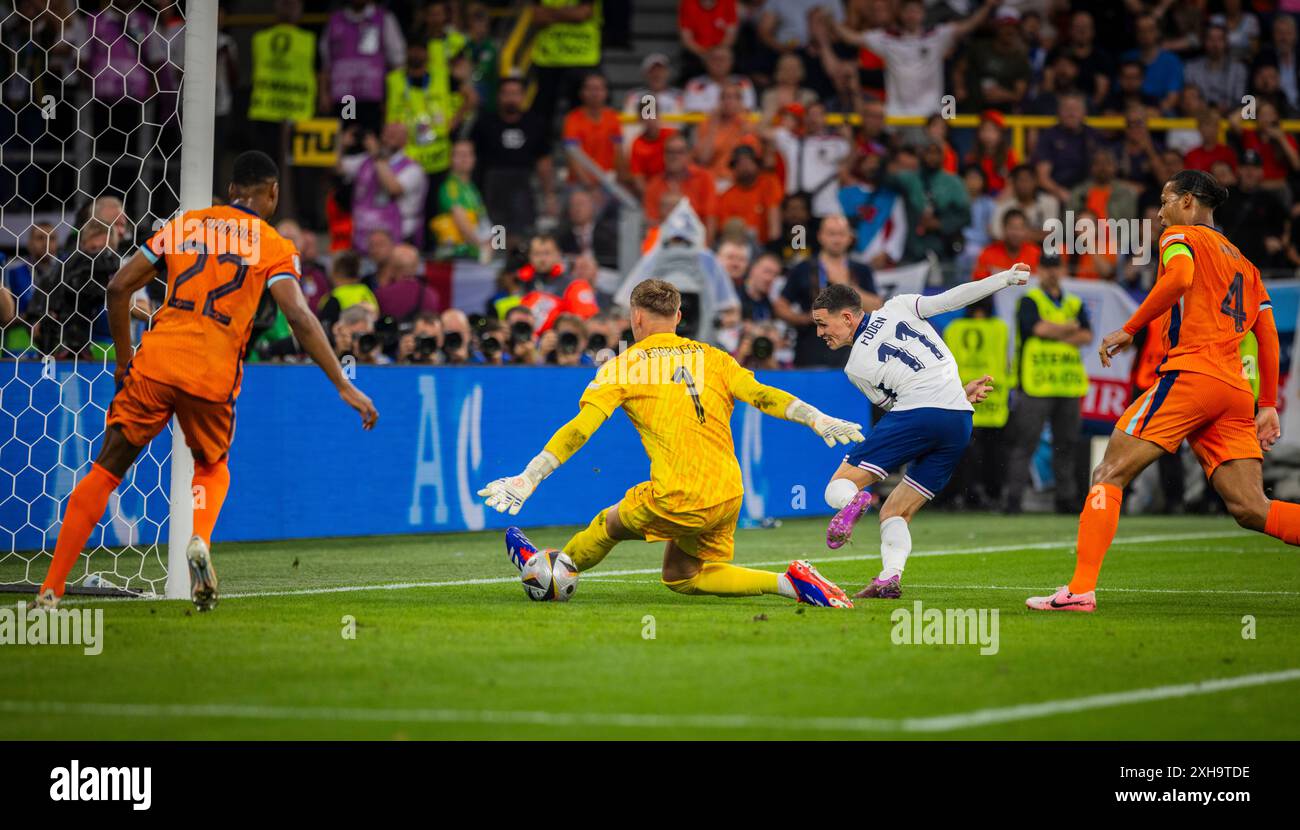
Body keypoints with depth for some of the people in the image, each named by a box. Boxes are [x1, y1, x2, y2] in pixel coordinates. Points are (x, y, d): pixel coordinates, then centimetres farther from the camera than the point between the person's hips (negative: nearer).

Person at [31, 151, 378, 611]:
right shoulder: (273, 246, 6)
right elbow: (300, 318, -7)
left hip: (155, 361, 1)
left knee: (104, 472, 9)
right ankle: (200, 540, -6)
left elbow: (119, 287, 11)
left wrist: (124, 360, 21)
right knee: (213, 469, 26)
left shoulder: (184, 223, 14)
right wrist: (343, 386, -8)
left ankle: (49, 591, 1)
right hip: (215, 375, -1)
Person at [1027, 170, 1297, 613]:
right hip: (1236, 390, 7)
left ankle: (1081, 588, -16)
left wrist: (1128, 330, -11)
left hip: (1190, 374, -7)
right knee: (1251, 509, 0)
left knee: (1110, 474, -4)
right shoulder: (1244, 261, 27)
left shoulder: (1181, 236, 7)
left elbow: (1180, 277, -16)